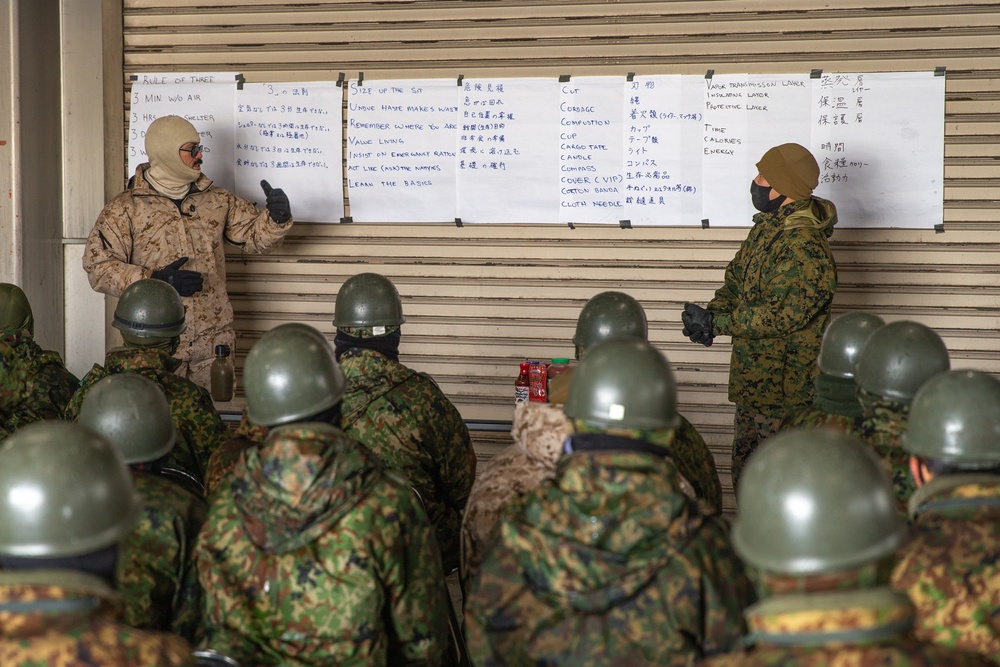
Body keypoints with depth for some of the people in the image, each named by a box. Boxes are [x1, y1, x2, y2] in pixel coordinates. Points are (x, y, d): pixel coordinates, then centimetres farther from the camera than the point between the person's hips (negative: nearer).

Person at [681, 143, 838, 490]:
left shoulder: (805, 247, -22)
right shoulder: (766, 227, 10)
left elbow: (781, 315, -26)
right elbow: (736, 279, 18)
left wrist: (715, 323, -22)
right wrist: (715, 311, -4)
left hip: (784, 392, -10)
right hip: (753, 382, 10)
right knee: (744, 473, 18)